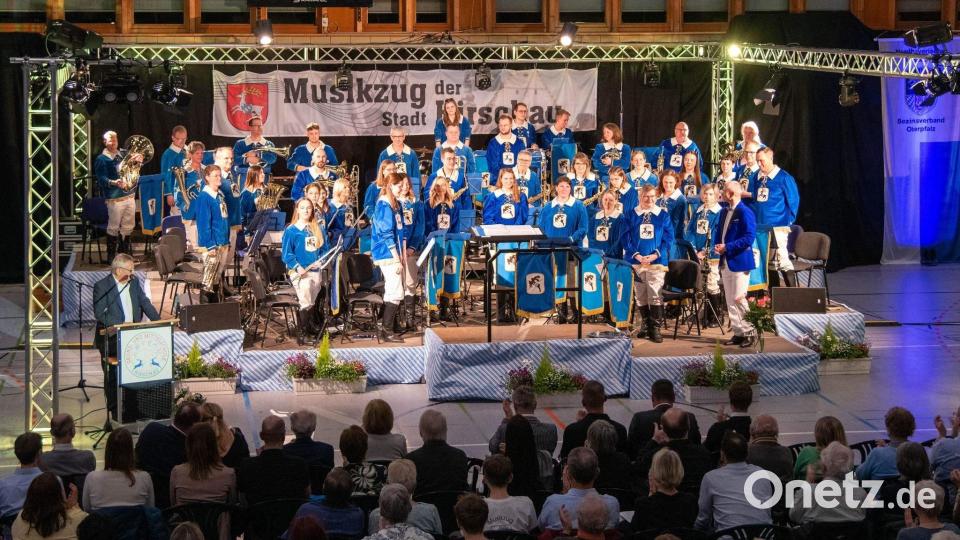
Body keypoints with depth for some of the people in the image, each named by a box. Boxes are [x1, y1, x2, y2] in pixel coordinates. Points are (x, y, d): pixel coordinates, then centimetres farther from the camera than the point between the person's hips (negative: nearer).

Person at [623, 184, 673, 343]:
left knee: (656, 295, -8)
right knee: (640, 295, 4)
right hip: (636, 261, 1)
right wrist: (636, 255, -11)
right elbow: (626, 238, 4)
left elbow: (668, 238, 3)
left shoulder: (663, 215, 6)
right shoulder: (631, 215, 8)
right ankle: (646, 324, 14)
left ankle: (655, 328, -6)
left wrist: (656, 254, -11)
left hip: (657, 261, -1)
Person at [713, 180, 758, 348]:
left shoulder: (745, 213, -13)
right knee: (730, 301, 10)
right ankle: (738, 332, 16)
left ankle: (748, 333, 0)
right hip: (725, 262, 8)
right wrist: (717, 245, 0)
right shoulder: (724, 212, 13)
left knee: (739, 299, -10)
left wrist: (727, 247, -21)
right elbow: (718, 231, 21)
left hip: (740, 262, -8)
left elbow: (748, 238, -19)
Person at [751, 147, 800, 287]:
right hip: (758, 227, 6)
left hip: (777, 227, -6)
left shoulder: (784, 178, -6)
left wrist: (789, 221, -5)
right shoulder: (756, 178, 9)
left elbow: (793, 200, -3)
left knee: (782, 260, -9)